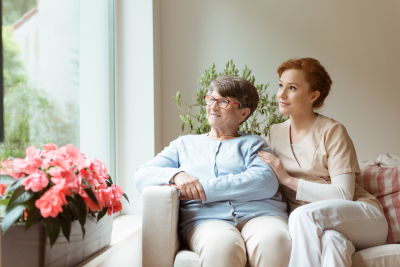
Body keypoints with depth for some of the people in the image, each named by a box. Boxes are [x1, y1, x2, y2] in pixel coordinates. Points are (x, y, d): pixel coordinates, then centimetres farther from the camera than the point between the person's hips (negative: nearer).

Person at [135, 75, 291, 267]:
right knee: (221, 244, -37)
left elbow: (266, 182, -2)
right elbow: (141, 176, 16)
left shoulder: (253, 143, 21)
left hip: (259, 213, 0)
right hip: (206, 218, 0)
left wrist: (204, 188, -9)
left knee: (273, 240, -36)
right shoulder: (184, 144, 27)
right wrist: (176, 175, -7)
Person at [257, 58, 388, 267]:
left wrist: (288, 179, -13)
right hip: (315, 226, 2)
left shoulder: (332, 131, -4)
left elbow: (343, 194, -12)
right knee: (330, 242, -38)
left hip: (364, 219, -2)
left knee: (303, 215, -35)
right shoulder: (275, 134, 13)